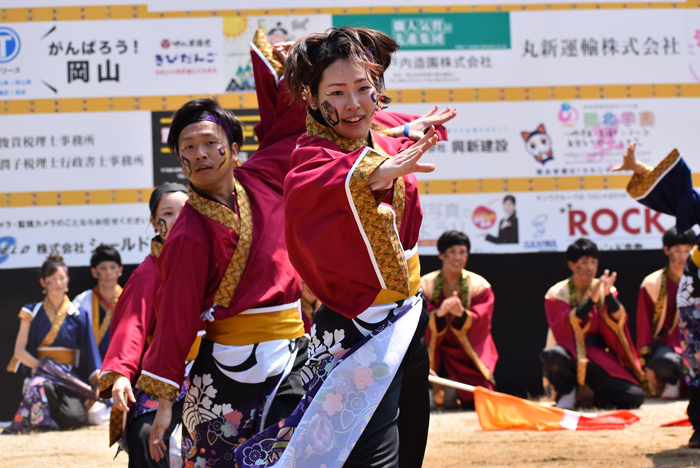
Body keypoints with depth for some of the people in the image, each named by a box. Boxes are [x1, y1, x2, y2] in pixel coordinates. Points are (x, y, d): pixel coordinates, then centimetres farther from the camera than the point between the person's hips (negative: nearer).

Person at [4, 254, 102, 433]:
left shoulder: (78, 315, 11)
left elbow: (89, 352, 7)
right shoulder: (33, 312, 9)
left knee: (73, 419, -29)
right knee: (41, 386, -40)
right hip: (41, 373, -1)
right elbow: (19, 351, 3)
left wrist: (97, 379, -10)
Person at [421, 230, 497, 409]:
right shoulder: (425, 285, -3)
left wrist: (462, 313, -33)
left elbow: (481, 323, -12)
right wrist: (438, 313, -35)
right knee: (447, 401, -21)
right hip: (440, 352, -1)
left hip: (471, 353, 1)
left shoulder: (480, 286, -1)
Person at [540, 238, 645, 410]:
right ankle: (567, 393, -7)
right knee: (551, 355, -40)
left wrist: (608, 295, -25)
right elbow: (565, 328, -16)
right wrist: (591, 300, -25)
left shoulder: (606, 290, 8)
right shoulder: (557, 293, 0)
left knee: (635, 397, -21)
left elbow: (618, 321, -9)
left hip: (600, 357, 2)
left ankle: (587, 394, 5)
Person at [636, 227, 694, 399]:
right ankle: (673, 380, 0)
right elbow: (643, 324, 2)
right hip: (666, 343, -2)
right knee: (663, 364, -38)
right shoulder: (652, 283, 2)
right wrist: (647, 364, -5)